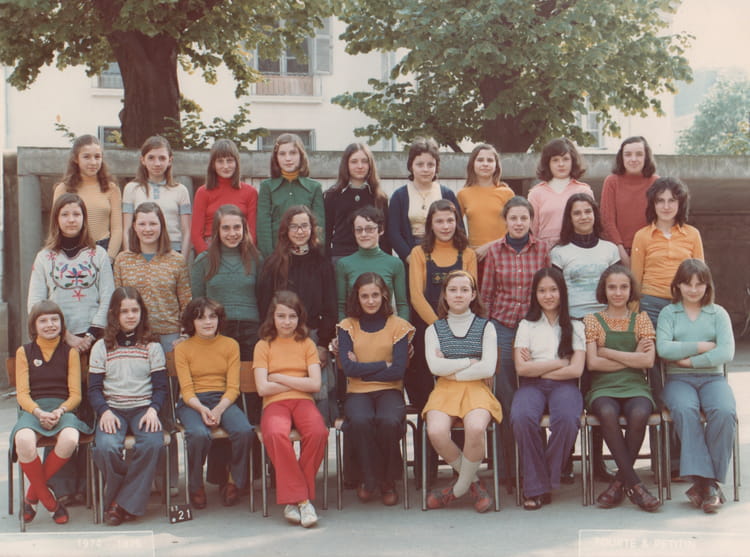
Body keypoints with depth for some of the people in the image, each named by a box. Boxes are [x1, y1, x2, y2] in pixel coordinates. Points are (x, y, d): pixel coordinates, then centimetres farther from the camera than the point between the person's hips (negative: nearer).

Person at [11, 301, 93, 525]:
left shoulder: (70, 352, 13)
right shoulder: (24, 352, 13)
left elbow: (75, 394, 7)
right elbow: (22, 393, 4)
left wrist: (59, 411, -14)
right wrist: (38, 412, -15)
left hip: (62, 408, 0)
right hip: (32, 409, 0)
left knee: (70, 439, -36)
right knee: (24, 440, -37)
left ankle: (32, 495, -14)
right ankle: (49, 501, -17)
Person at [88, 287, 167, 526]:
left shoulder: (152, 347, 12)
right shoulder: (102, 347, 11)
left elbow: (161, 387, 7)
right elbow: (94, 388, 6)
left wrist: (153, 409, -13)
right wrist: (104, 412, -14)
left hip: (143, 408, 0)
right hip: (112, 409, 0)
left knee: (152, 443, -32)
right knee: (106, 446, -33)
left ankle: (123, 504, -20)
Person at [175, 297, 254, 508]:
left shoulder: (230, 345, 9)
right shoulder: (182, 349, 5)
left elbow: (233, 387, 2)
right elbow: (187, 390, -3)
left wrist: (219, 409, -17)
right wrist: (202, 409, -23)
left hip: (223, 400, 2)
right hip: (193, 403, -1)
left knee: (244, 431, -30)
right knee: (199, 434, -35)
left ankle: (235, 482, -5)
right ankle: (196, 487, -10)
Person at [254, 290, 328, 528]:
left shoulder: (307, 344, 16)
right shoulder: (263, 346, 12)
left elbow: (315, 384, 2)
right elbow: (263, 388, 0)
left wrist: (279, 378, -1)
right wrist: (298, 382, 2)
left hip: (303, 401, 1)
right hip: (275, 404, -1)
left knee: (318, 432, -34)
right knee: (276, 434, -37)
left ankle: (293, 498, -19)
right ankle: (301, 499, -28)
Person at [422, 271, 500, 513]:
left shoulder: (485, 327, 11)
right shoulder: (434, 329, 14)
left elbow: (488, 368, -3)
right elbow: (435, 366, -3)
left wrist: (452, 372, -3)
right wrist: (470, 362, -4)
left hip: (476, 389, -1)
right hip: (444, 391, 1)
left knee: (476, 428, -35)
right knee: (436, 432, -30)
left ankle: (460, 486, -8)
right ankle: (473, 482, -5)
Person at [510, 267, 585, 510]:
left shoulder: (575, 326, 15)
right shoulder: (527, 325, 17)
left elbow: (576, 370, 2)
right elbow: (521, 368, 3)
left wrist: (538, 368, 0)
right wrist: (559, 363, 1)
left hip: (563, 385, 0)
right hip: (532, 386, 1)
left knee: (567, 419, -37)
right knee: (521, 417, -35)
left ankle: (548, 479, -18)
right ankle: (537, 487, -25)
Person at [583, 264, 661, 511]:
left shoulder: (641, 319, 15)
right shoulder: (592, 320, 12)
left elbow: (648, 360, 0)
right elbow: (592, 362, -1)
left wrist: (607, 352, -2)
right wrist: (632, 358, -2)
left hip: (635, 386, 1)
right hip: (603, 388, -1)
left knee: (639, 414, -34)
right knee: (607, 414, -36)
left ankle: (620, 481, -20)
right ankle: (634, 483, -31)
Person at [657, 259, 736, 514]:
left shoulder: (718, 313, 12)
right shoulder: (668, 313, 12)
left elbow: (727, 352, -4)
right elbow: (663, 348, -6)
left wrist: (690, 360, -9)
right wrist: (702, 346, -7)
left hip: (713, 378, 1)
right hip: (678, 380, -1)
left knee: (725, 412, -33)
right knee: (685, 410, -35)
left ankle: (709, 481, -24)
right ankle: (704, 481, -36)